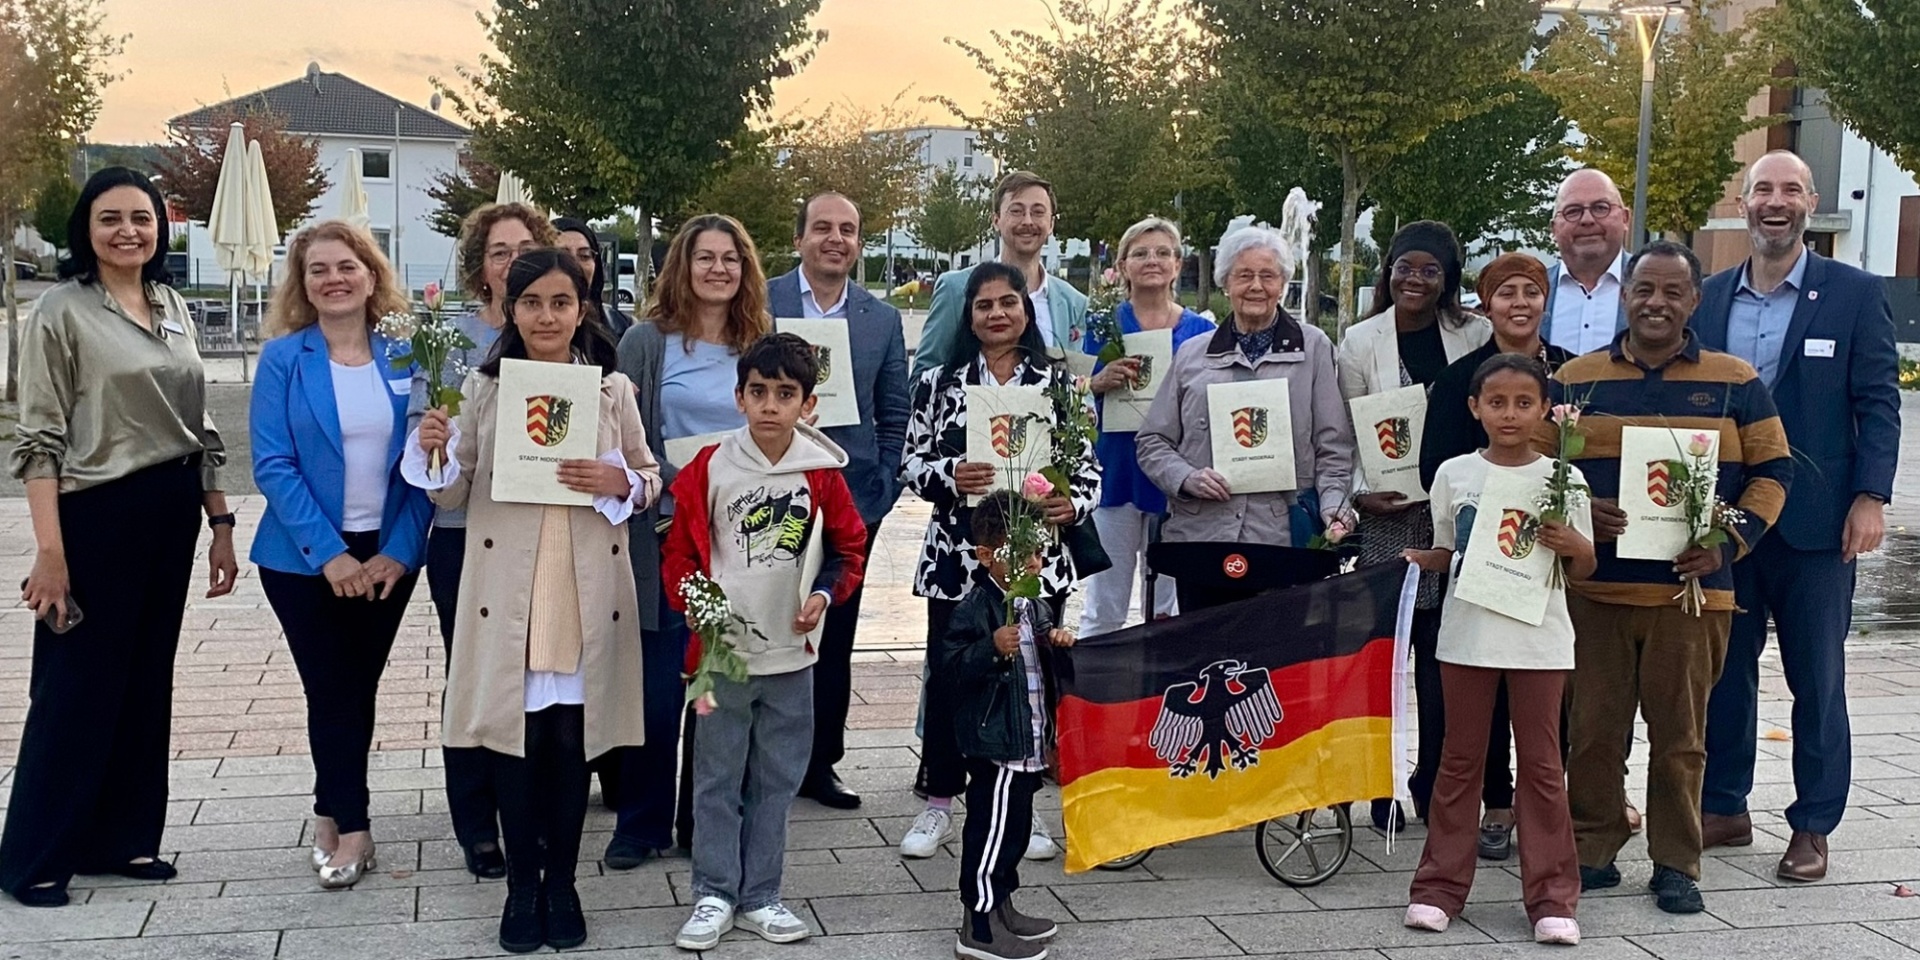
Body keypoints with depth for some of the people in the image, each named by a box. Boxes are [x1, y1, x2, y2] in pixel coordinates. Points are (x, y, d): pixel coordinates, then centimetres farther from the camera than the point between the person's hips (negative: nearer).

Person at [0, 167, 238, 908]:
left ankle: (124, 839, 24)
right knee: (77, 686, 1)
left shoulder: (174, 308, 10)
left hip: (171, 517, 6)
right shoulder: (61, 312, -8)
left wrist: (220, 521, 9)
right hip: (96, 517, -6)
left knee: (146, 682, 12)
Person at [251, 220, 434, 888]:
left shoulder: (405, 357, 1)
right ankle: (352, 827, 13)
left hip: (388, 555, 2)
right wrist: (329, 552, -17)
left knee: (359, 688, 10)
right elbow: (272, 464, -10)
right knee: (333, 690, 0)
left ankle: (332, 814, 25)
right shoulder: (284, 358, -5)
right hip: (306, 558, -2)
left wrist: (400, 550, -9)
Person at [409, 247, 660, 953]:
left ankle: (561, 884, 22)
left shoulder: (613, 389, 3)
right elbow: (455, 494, 5)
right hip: (506, 591, 0)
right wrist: (432, 451, -15)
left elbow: (650, 480, 9)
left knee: (570, 739, 6)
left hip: (586, 590, 0)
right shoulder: (483, 387, 3)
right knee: (514, 736, 5)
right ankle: (522, 886, 21)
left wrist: (619, 484, -12)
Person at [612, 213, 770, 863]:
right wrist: (681, 480, -16)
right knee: (658, 686, 0)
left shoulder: (762, 345, 8)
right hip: (667, 536, -3)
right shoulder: (647, 341, -1)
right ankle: (642, 824, 14)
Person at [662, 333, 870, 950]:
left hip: (791, 653, 2)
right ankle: (715, 896, 17)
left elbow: (849, 548, 8)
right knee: (717, 779, 6)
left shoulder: (822, 472, -2)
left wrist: (825, 594, -8)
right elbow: (679, 551, 1)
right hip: (722, 650, -1)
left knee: (775, 782, 10)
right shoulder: (711, 467, -5)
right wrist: (695, 602, -14)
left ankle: (759, 896, 22)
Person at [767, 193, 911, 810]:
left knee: (834, 637, 9)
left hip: (851, 501, 3)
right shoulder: (759, 303, -2)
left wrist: (882, 491, 1)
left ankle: (819, 762, 21)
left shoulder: (883, 320, 7)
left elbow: (893, 417, 9)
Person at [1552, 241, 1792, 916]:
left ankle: (1676, 865, 17)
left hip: (1692, 590, -1)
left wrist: (1729, 542, -9)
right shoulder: (1574, 380, 8)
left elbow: (1771, 473, 6)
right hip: (1595, 588, 1)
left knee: (1680, 734, 6)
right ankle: (1592, 852, 18)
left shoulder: (1735, 383, 5)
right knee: (1593, 728, 5)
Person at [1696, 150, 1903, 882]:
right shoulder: (1711, 298, 8)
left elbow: (1879, 402, -4)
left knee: (1816, 680, 4)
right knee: (1723, 670, 10)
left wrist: (1871, 497, -12)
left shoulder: (1855, 294, -1)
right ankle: (1724, 808, 23)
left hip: (1815, 519, -3)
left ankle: (1812, 827, 14)